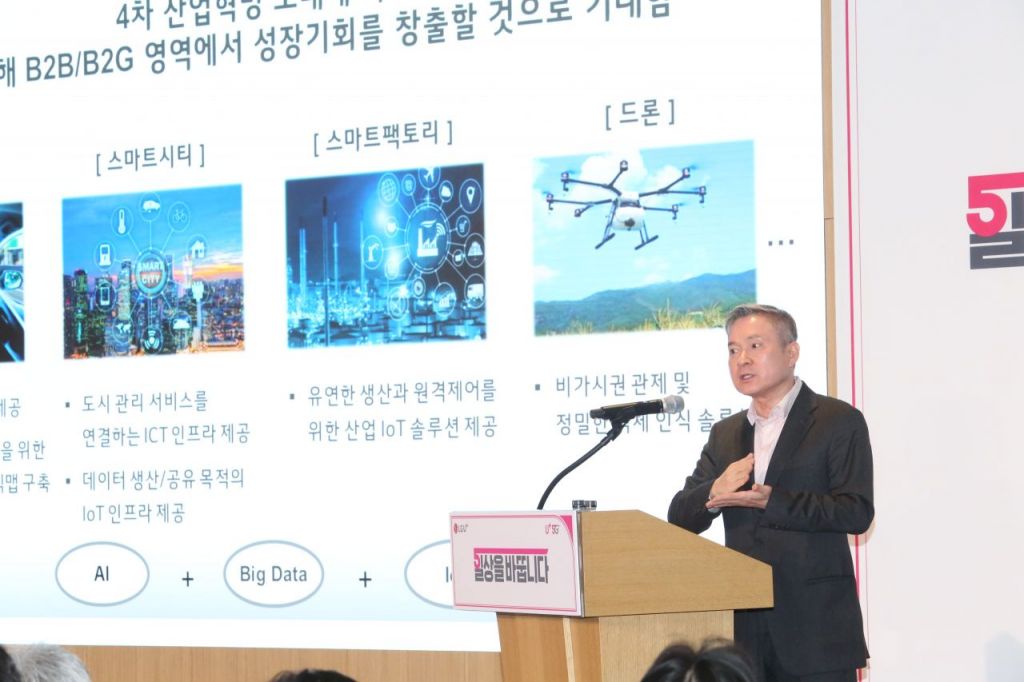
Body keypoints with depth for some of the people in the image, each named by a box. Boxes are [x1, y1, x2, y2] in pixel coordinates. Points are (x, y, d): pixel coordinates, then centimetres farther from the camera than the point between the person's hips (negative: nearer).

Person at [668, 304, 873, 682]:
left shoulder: (838, 421, 0)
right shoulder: (725, 435, 17)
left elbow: (857, 512, -11)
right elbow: (679, 519, 11)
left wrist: (772, 501, -20)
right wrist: (715, 493, -12)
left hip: (814, 628, -5)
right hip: (744, 626, 5)